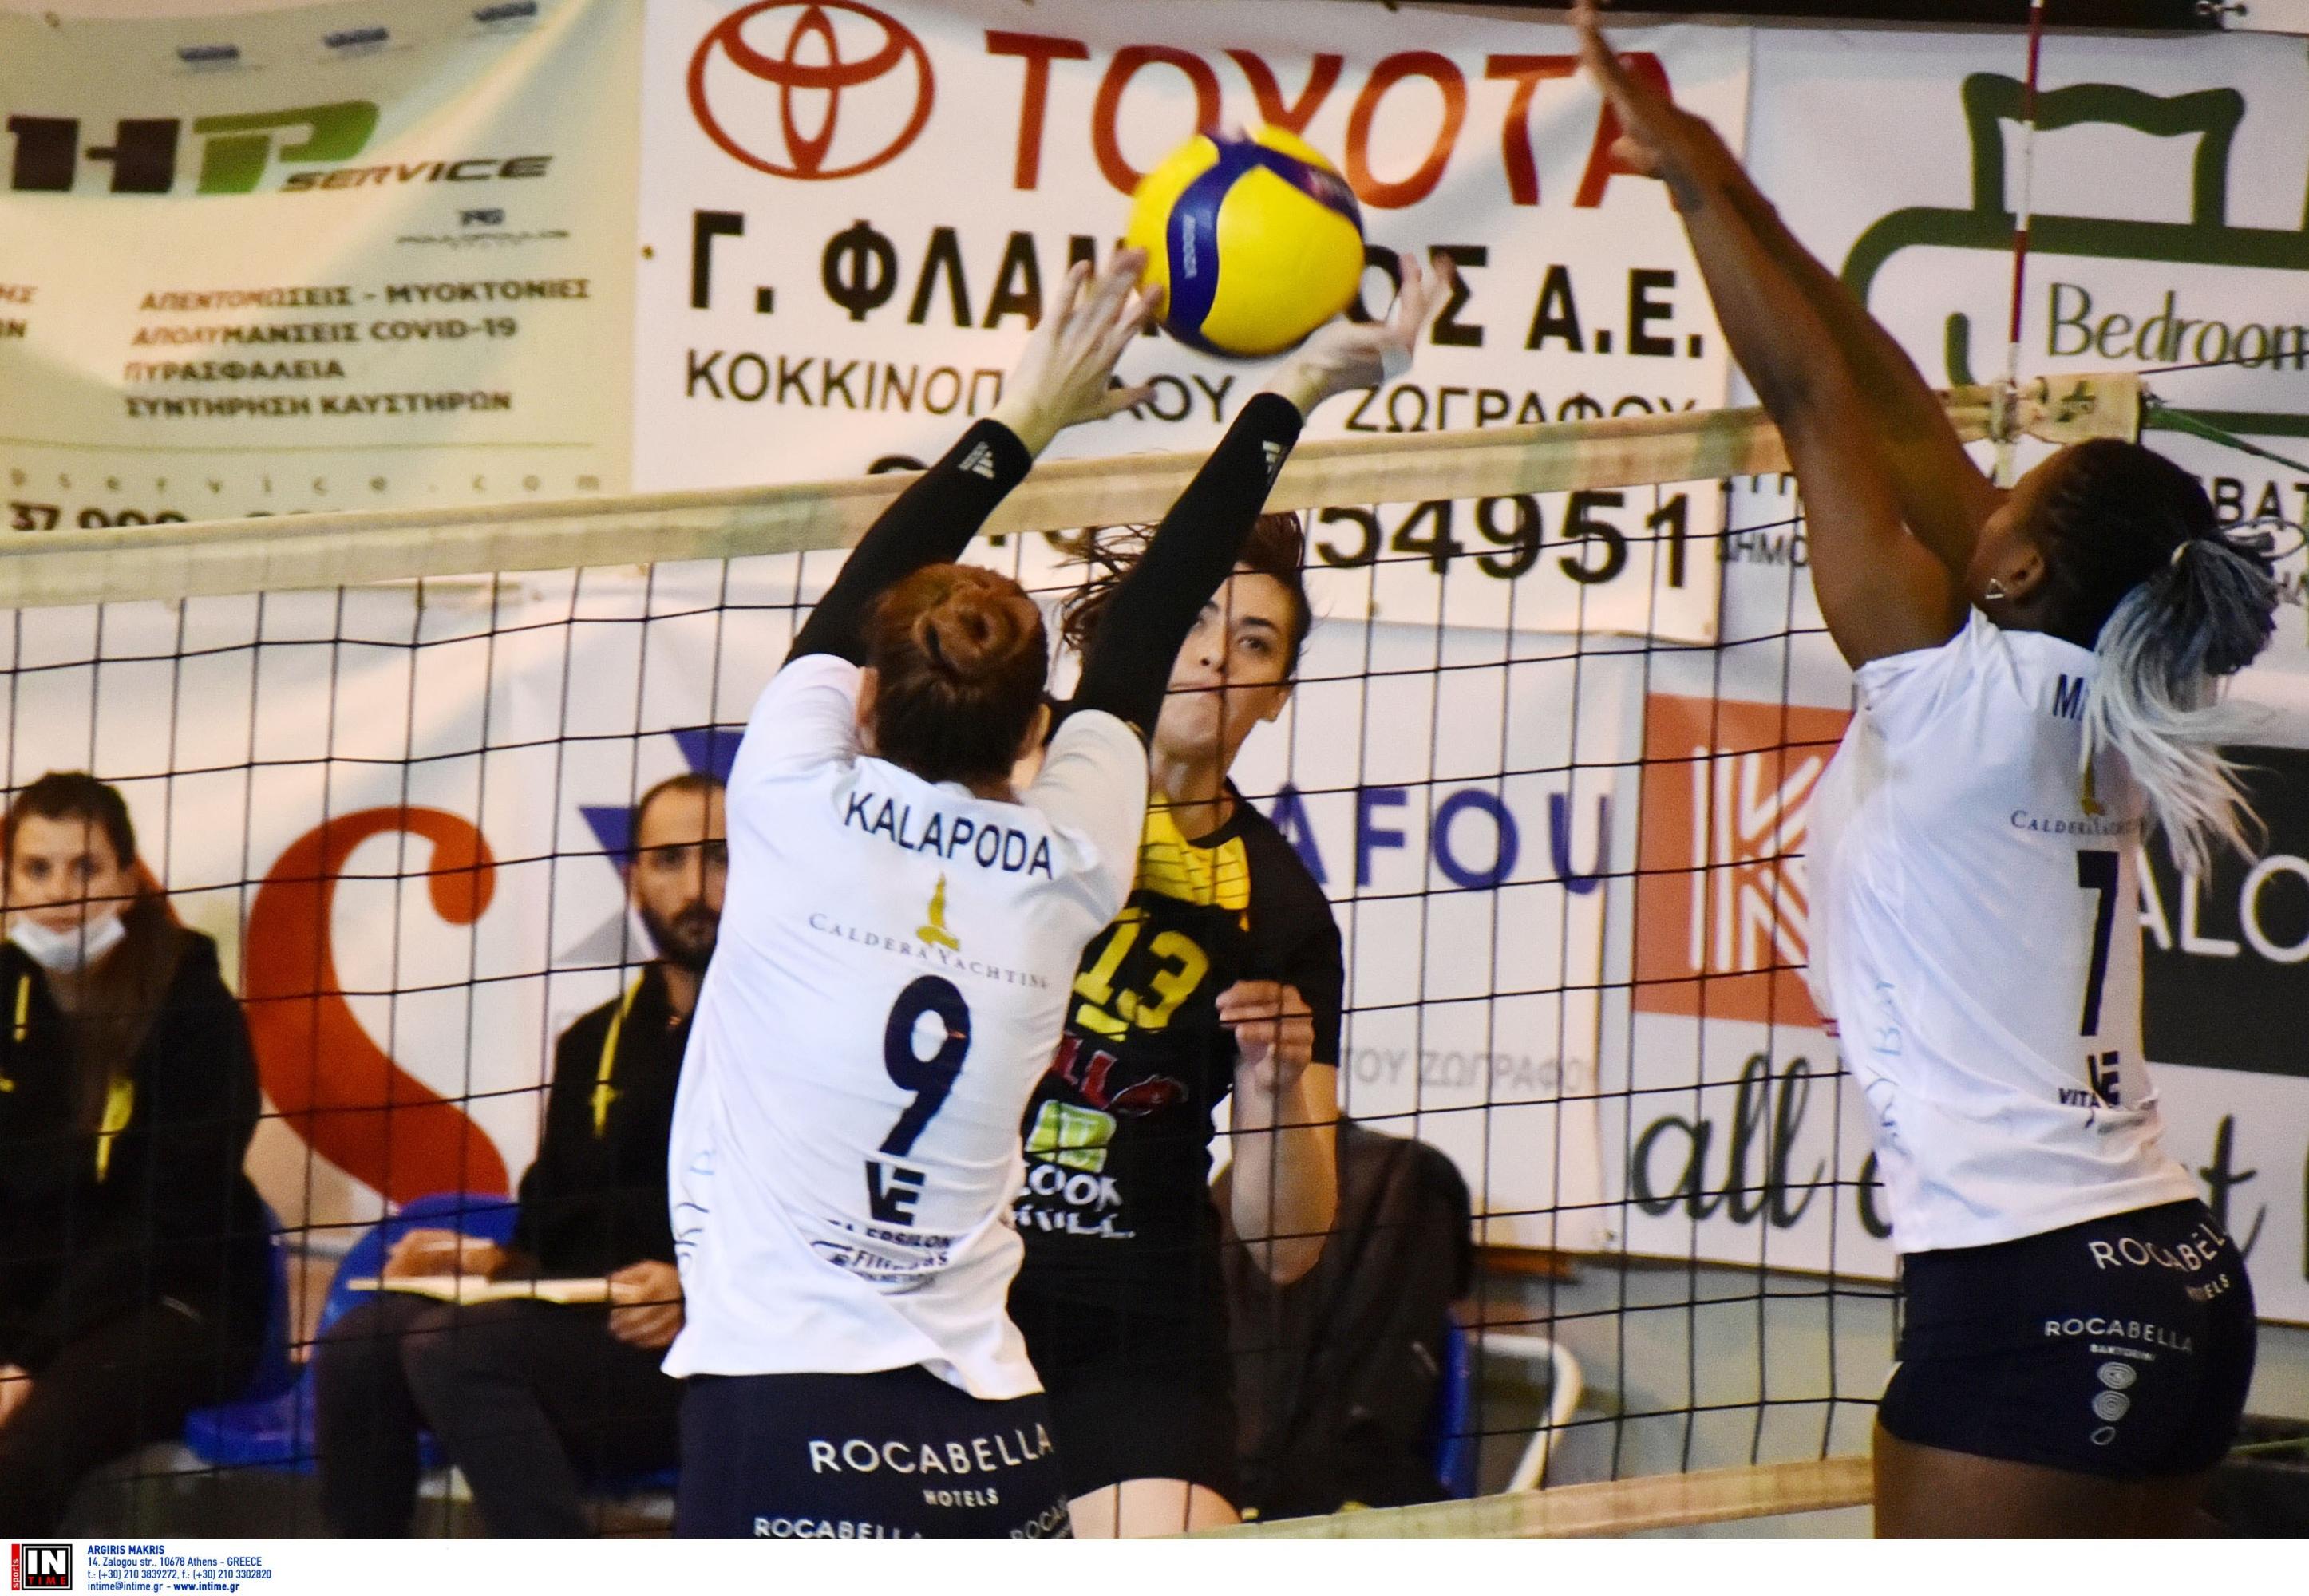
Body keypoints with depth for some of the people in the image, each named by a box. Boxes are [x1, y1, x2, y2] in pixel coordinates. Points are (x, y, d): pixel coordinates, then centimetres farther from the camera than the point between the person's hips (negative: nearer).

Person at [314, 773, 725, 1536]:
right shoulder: (596, 1043, 25)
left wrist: (698, 1288, -21)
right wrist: (490, 1262, 5)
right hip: (587, 1339, 7)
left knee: (456, 1346, -29)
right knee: (360, 1345, -17)